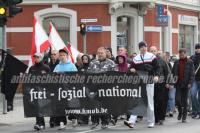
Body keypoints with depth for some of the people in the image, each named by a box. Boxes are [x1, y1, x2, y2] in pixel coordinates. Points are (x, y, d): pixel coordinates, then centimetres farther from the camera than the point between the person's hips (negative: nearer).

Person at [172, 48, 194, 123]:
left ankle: (184, 116, 13)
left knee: (184, 100, 4)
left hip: (185, 84, -2)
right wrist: (173, 80, 1)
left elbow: (192, 74, -2)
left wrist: (190, 83, -11)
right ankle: (180, 112, 20)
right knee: (177, 99, -6)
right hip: (178, 84, 2)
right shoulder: (176, 62, 8)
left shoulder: (190, 62, 0)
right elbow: (173, 72, 13)